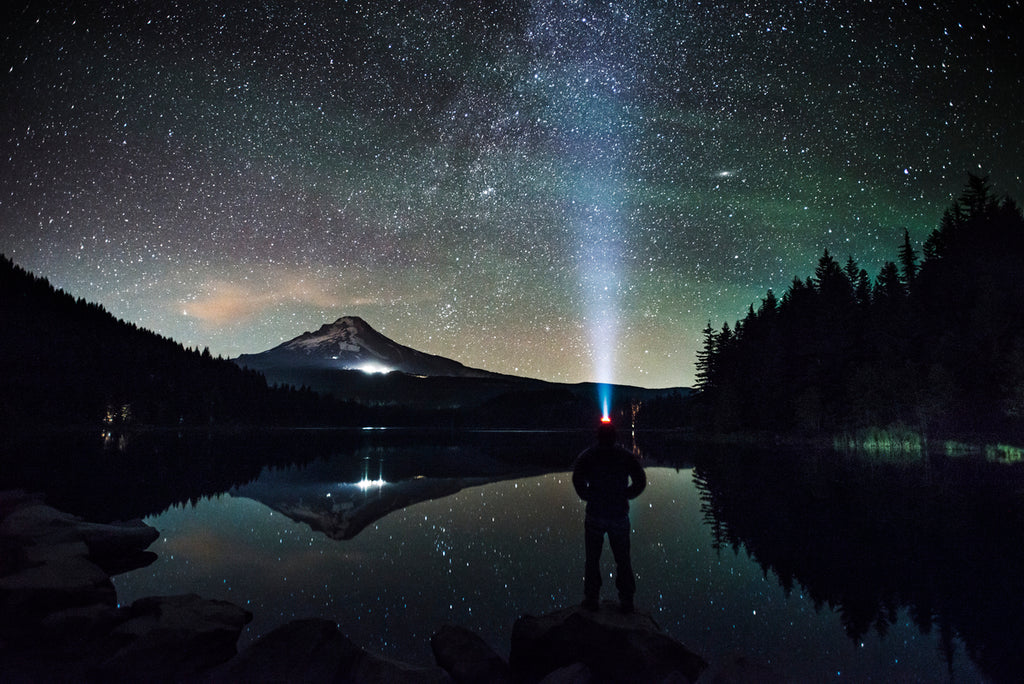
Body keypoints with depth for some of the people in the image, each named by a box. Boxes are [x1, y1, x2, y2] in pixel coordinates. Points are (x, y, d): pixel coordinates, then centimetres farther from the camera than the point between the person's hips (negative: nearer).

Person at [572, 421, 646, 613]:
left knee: (592, 559, 11)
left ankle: (591, 599, 16)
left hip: (595, 514, -1)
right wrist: (625, 496, 7)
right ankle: (626, 601, 16)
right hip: (619, 515, 1)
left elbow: (578, 480, -11)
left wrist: (588, 497, 4)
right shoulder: (626, 456, 0)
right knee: (623, 560, 12)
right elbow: (640, 481, -2)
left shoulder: (587, 456, -2)